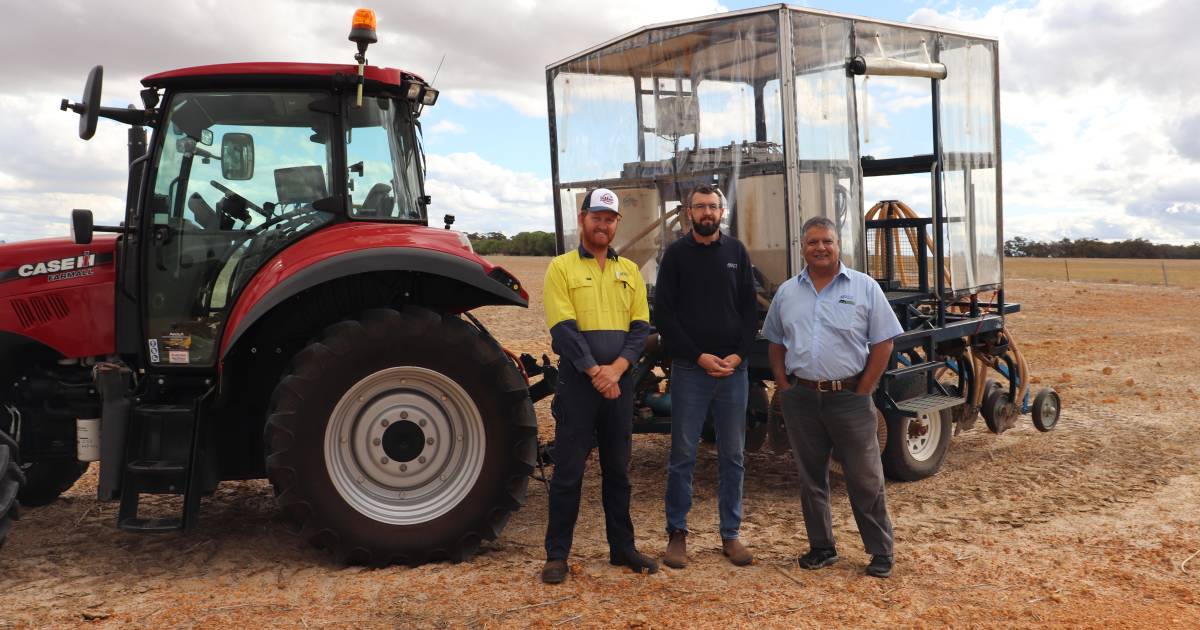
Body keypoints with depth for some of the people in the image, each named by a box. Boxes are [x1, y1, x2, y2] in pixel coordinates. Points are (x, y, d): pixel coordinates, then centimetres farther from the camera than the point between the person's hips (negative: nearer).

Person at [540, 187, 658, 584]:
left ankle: (622, 548, 24)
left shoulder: (629, 271, 12)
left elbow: (641, 328, 5)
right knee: (568, 470, 0)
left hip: (619, 382, 4)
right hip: (577, 381, -4)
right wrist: (595, 371, -17)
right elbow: (564, 328, -10)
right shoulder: (562, 268, -1)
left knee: (618, 469, 13)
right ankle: (557, 554, 11)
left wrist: (616, 368, -10)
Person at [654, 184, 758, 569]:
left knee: (733, 456, 8)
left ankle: (730, 534, 18)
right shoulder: (676, 255, 2)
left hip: (733, 369, 3)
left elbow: (750, 310, 7)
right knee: (683, 456, 2)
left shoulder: (736, 252, 9)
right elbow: (663, 314, -3)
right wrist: (699, 356, -10)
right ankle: (677, 534, 13)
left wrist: (738, 355, -7)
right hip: (690, 369, -2)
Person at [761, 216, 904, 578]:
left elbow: (883, 343, -1)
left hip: (849, 397, -3)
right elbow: (775, 342, 16)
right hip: (801, 397, 3)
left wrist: (863, 391, -7)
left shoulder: (864, 288, 0)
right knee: (811, 478, 11)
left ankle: (881, 552, 15)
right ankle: (821, 548, 24)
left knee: (865, 479, 2)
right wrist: (783, 384, 4)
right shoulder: (787, 292, 10)